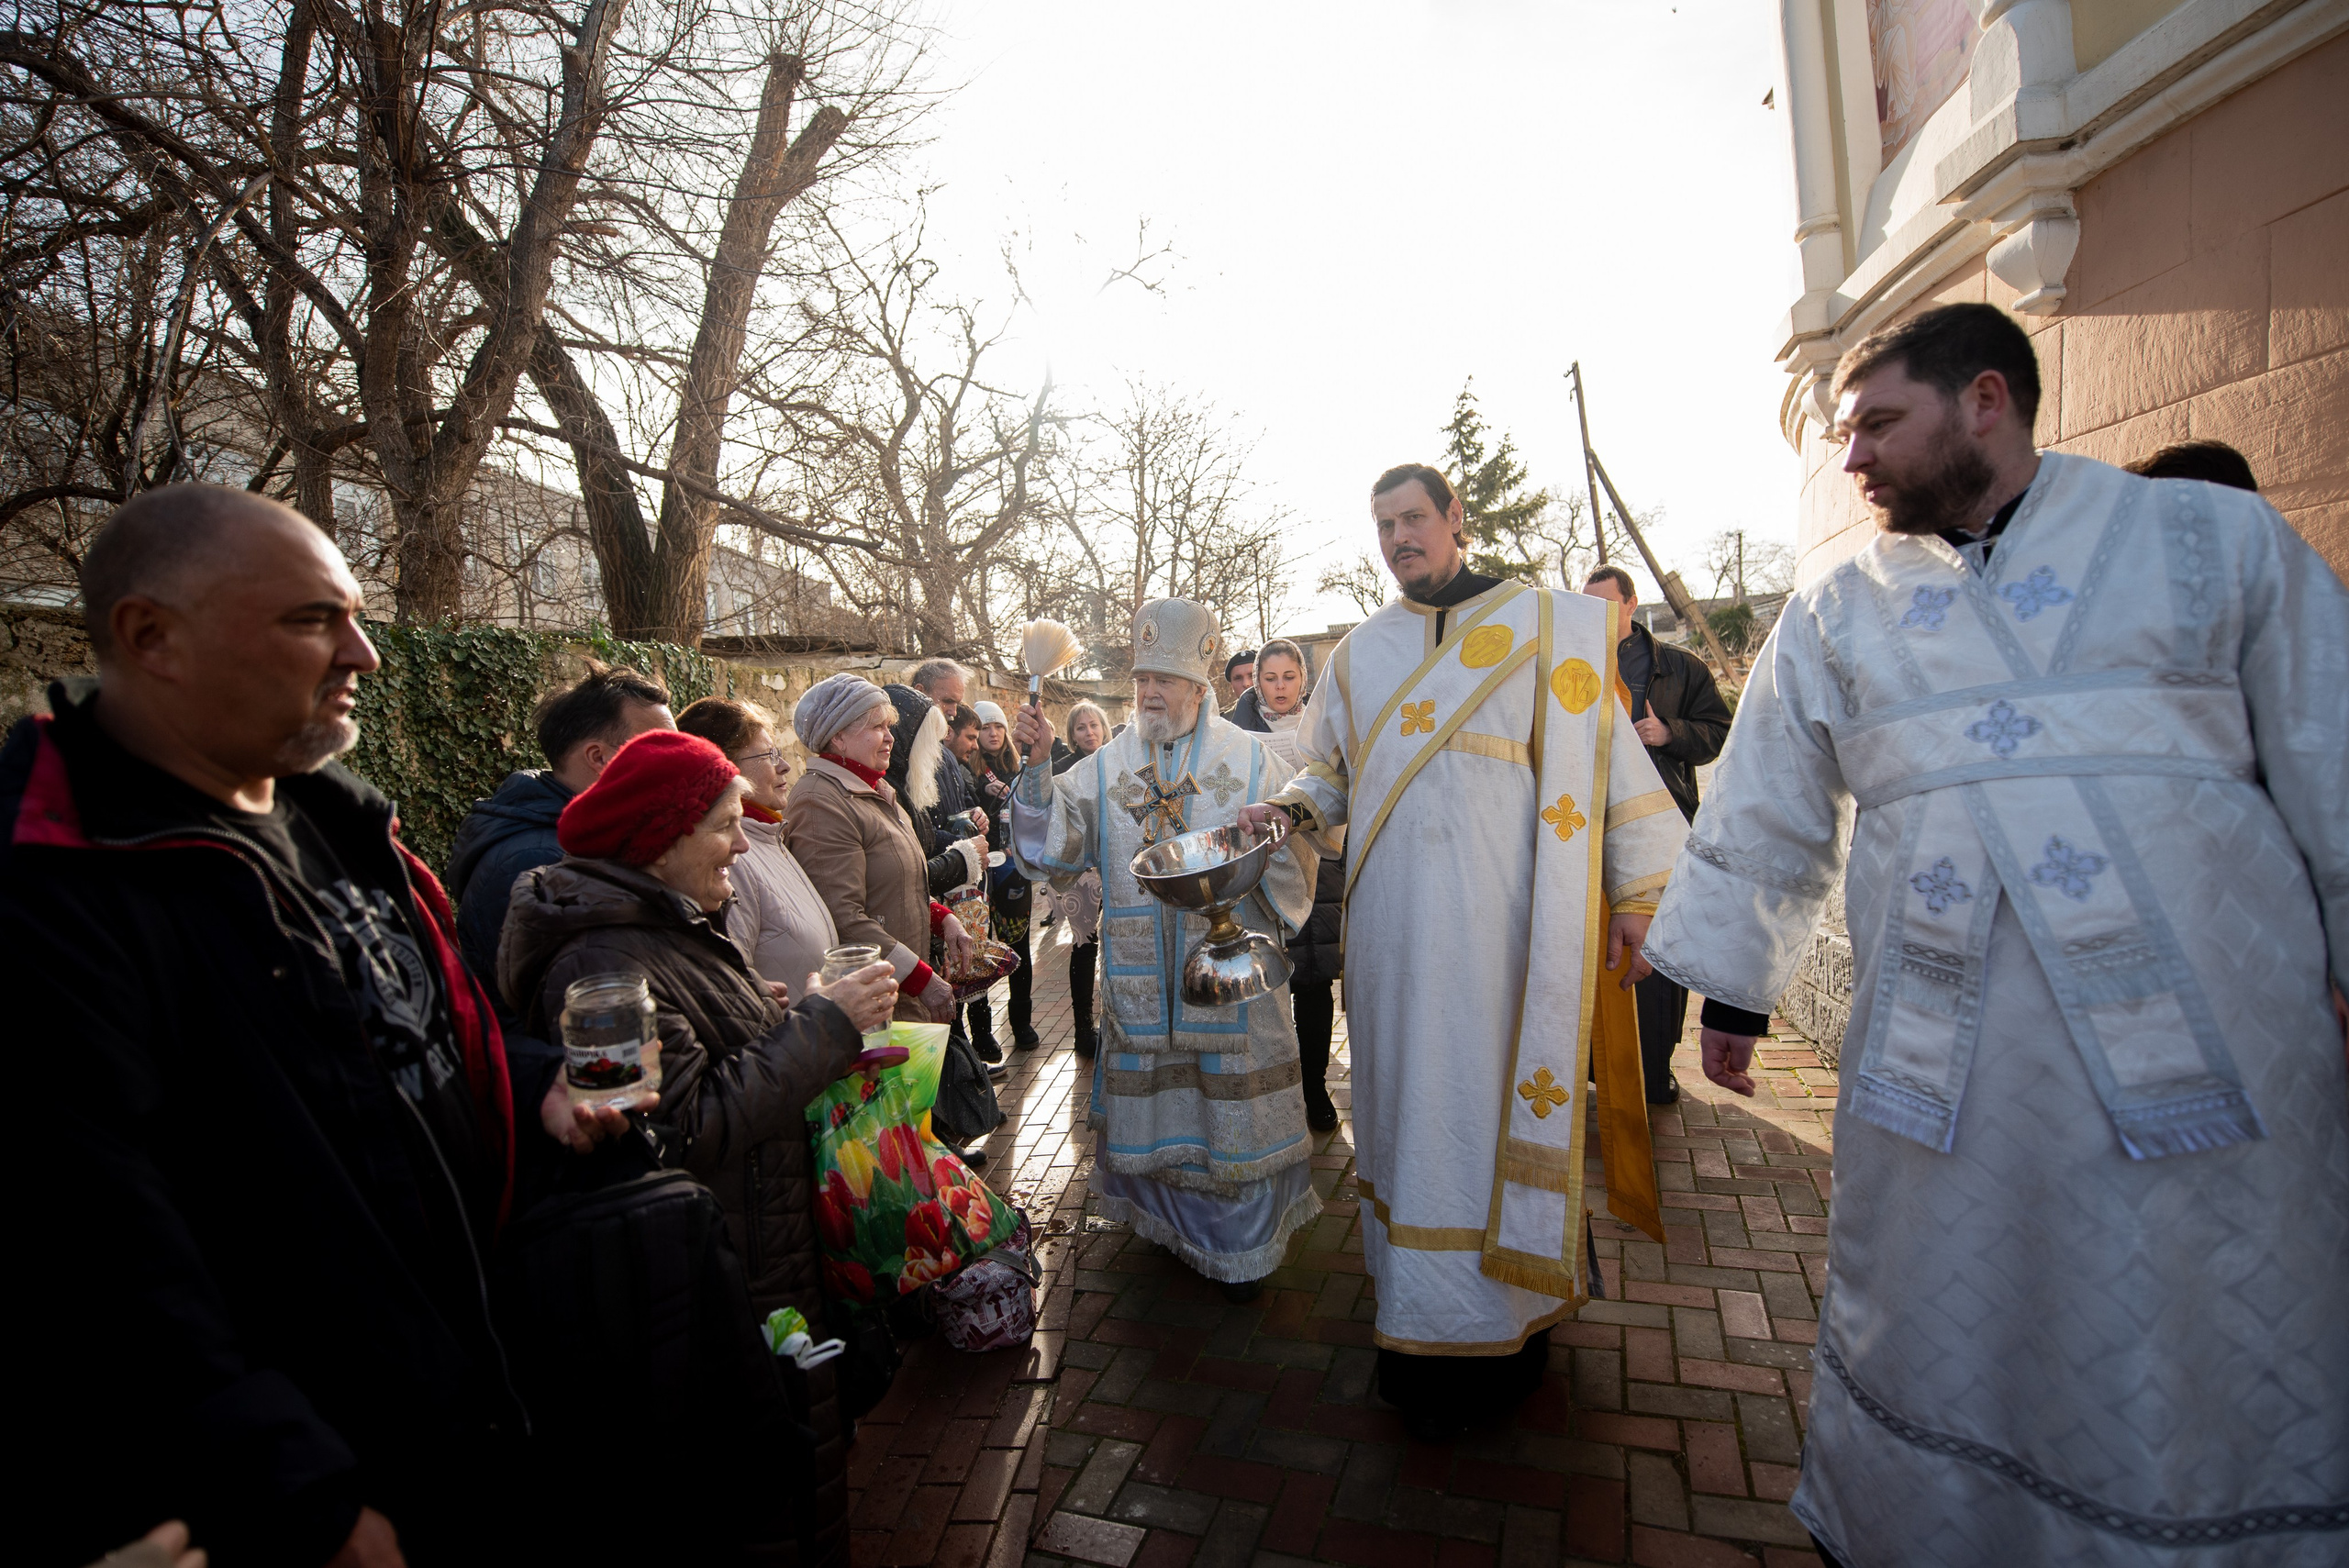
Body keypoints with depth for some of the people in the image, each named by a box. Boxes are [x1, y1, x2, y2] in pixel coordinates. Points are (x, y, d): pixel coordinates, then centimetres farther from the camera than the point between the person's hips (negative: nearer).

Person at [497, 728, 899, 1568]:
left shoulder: (678, 924, 7)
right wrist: (822, 1023, -21)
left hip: (772, 1245, 9)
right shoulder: (608, 963, -23)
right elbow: (689, 1127, -25)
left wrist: (803, 1018, 3)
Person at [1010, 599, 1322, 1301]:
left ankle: (1243, 1246, 29)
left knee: (1235, 1107, 7)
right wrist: (1036, 767, -21)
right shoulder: (1105, 769, 4)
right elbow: (1050, 849, -8)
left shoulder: (1251, 761, 1)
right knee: (1152, 1108, 12)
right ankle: (1173, 1224, 38)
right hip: (1141, 980, 2)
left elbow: (1290, 860, 3)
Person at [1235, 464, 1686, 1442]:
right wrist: (1290, 808, 0)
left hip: (1503, 918, -3)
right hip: (1394, 920, 3)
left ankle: (1496, 1326, 16)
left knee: (1496, 1096, 0)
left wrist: (1637, 895, -5)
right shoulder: (1359, 653, 15)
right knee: (1409, 1094, 7)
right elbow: (1333, 769, 21)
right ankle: (1423, 1318, 22)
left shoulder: (1549, 626, 4)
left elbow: (1609, 756, 0)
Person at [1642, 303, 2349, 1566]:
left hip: (2209, 1031, -1)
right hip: (1940, 1062, 2)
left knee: (2217, 1360, 9)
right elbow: (1765, 816, 12)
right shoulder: (1836, 612, 10)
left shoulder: (2216, 538, 6)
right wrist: (1732, 987, 13)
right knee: (1936, 1348, 12)